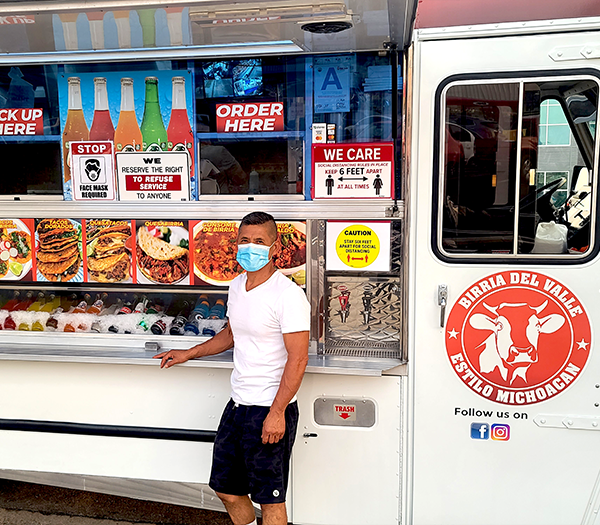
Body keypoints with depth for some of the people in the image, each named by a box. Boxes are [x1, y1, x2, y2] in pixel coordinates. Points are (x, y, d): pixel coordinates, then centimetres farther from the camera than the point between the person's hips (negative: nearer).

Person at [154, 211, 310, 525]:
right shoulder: (237, 285, 8)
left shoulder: (287, 295, -18)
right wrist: (189, 354, 22)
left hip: (271, 410, -8)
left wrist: (277, 412, -22)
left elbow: (298, 359, -20)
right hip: (237, 404, 8)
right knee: (225, 488, 19)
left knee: (270, 498, 6)